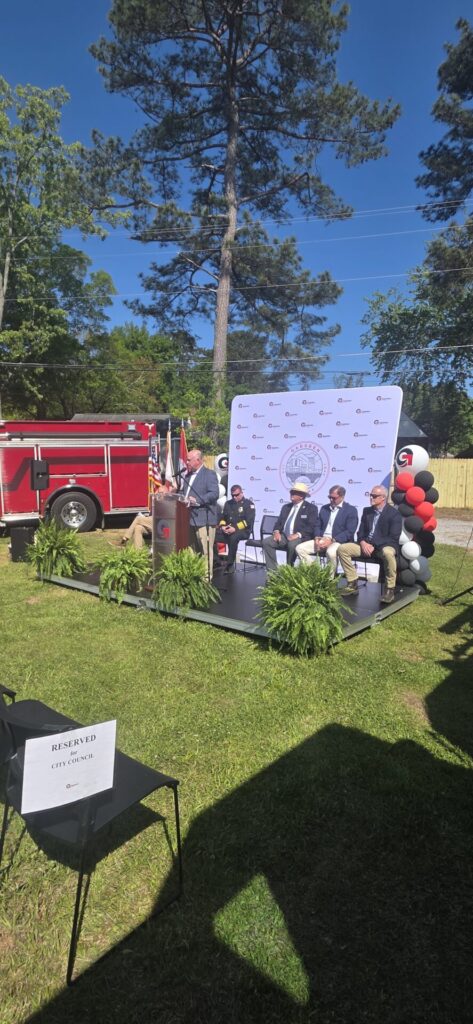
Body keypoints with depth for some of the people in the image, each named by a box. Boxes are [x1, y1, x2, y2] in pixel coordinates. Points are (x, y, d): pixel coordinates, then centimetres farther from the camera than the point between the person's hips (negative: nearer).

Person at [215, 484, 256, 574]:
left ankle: (230, 564, -26)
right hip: (227, 530, 5)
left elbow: (249, 521, -11)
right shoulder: (228, 503, 18)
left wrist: (235, 528, -21)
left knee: (233, 537, -39)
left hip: (243, 530, -5)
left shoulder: (248, 503, 0)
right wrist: (222, 526, -6)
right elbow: (223, 517, 18)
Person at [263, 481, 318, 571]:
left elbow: (311, 527, -9)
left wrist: (298, 534, -23)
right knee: (266, 541, -18)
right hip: (283, 536, 6)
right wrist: (276, 531, -5)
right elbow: (278, 522, 17)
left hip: (300, 538, -5)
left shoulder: (311, 508, 2)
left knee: (292, 544, -38)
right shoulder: (286, 507, 20)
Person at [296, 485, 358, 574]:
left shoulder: (351, 510, -1)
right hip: (321, 540, 6)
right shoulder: (324, 508, 18)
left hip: (339, 541, -6)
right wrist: (317, 537, -4)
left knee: (331, 552, -39)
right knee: (300, 548, -13)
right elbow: (318, 526, 19)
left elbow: (349, 532, -10)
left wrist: (332, 540, -19)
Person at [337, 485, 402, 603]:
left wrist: (374, 546, -22)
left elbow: (394, 538, -14)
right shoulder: (367, 511, 11)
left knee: (388, 553, -41)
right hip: (366, 545, 6)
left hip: (384, 546, -6)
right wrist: (362, 543, -12)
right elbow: (361, 532, 11)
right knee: (342, 548, -12)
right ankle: (352, 583, -4)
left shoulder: (394, 513, -7)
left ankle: (389, 589, -23)